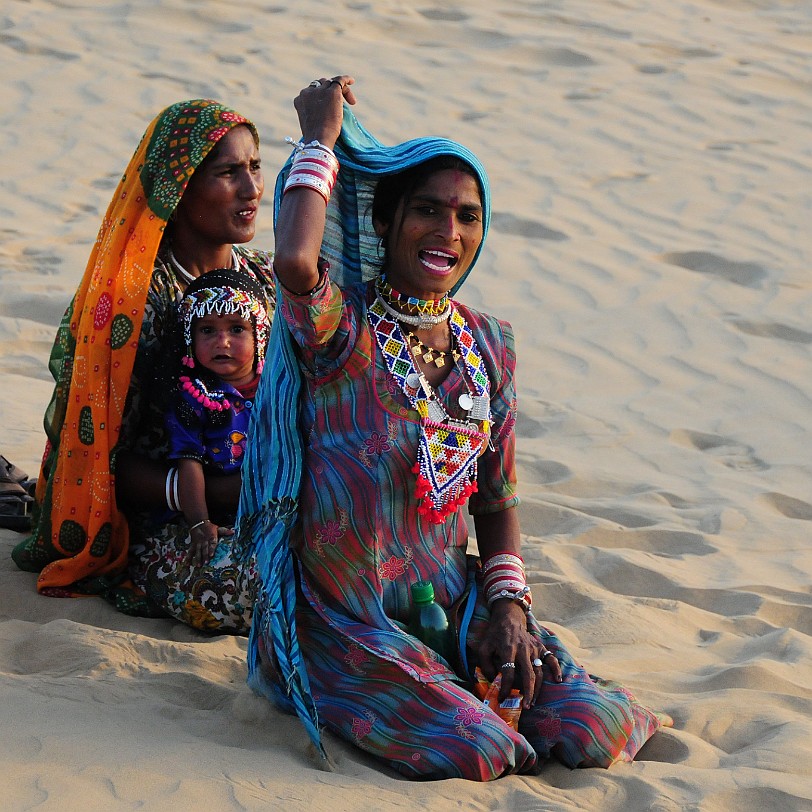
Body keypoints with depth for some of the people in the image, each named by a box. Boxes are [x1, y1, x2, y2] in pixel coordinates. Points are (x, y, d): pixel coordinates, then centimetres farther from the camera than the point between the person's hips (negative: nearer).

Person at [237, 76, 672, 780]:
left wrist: (509, 608, -2)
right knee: (477, 751, -25)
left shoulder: (490, 344, 6)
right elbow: (295, 260, -38)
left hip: (452, 602, 5)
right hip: (342, 613, -5)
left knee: (595, 734, -12)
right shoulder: (342, 325, -12)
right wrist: (321, 140, -21)